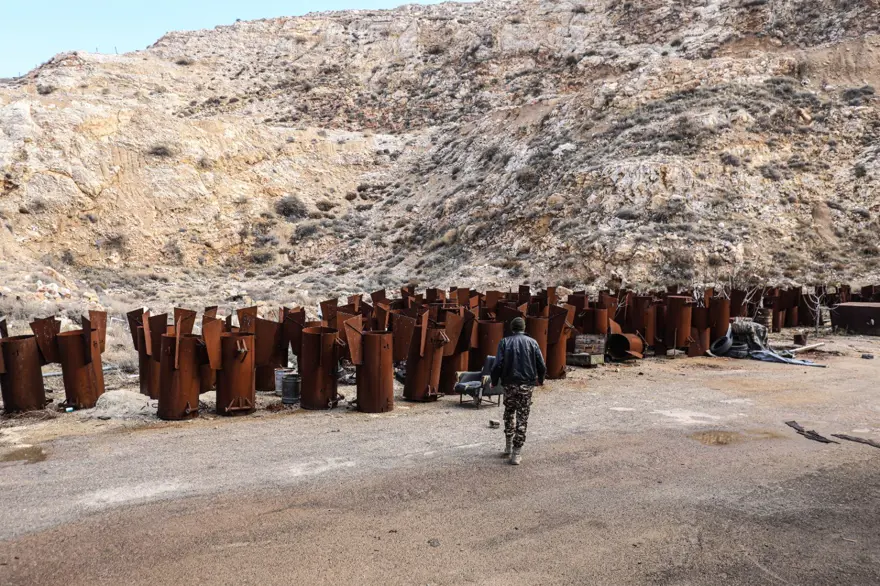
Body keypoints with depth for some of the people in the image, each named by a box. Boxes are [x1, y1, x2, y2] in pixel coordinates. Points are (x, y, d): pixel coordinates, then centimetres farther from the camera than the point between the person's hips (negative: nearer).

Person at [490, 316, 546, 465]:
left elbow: (498, 365, -9)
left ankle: (509, 445, 26)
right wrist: (540, 379, 18)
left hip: (509, 384, 1)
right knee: (522, 417, 3)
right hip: (526, 385, 0)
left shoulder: (505, 342, -1)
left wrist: (494, 381, 5)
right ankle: (517, 453, 1)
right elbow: (542, 365, -1)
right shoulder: (532, 342, 1)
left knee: (509, 413, 21)